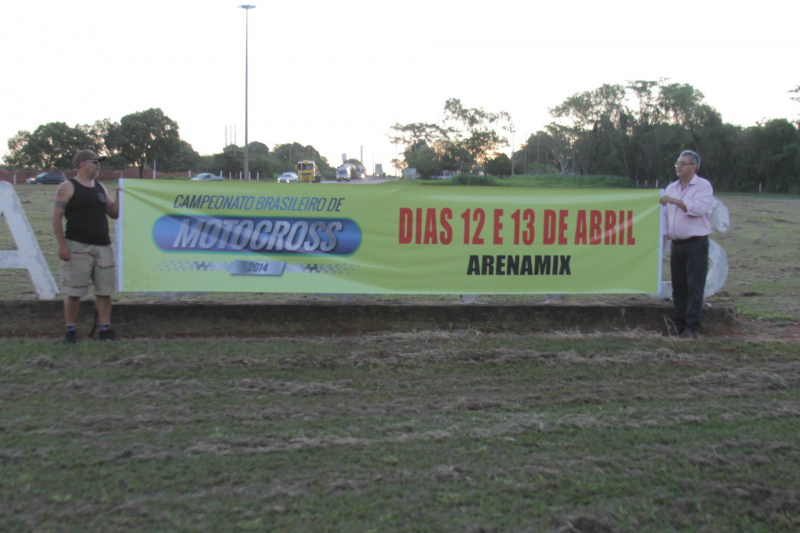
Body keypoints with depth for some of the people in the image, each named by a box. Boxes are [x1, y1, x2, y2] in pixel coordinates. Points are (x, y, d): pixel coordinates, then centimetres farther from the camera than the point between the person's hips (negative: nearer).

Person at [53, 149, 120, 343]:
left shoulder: (100, 188, 15)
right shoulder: (67, 187, -2)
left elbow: (114, 213, 16)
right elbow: (57, 216, -6)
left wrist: (119, 195, -1)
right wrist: (62, 245, -13)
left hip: (103, 246, 5)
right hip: (77, 246, -5)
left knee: (105, 290, 4)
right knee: (73, 291, 0)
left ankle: (105, 329, 11)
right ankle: (70, 331, 10)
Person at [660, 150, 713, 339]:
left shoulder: (704, 186, -4)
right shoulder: (671, 188, 14)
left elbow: (698, 208, -20)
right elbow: (665, 214, 16)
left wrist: (675, 201, -23)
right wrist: (662, 235, 5)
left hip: (696, 244, -6)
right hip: (676, 244, 6)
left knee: (694, 288, -6)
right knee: (678, 287, 8)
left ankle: (692, 327, -5)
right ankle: (680, 324, 15)